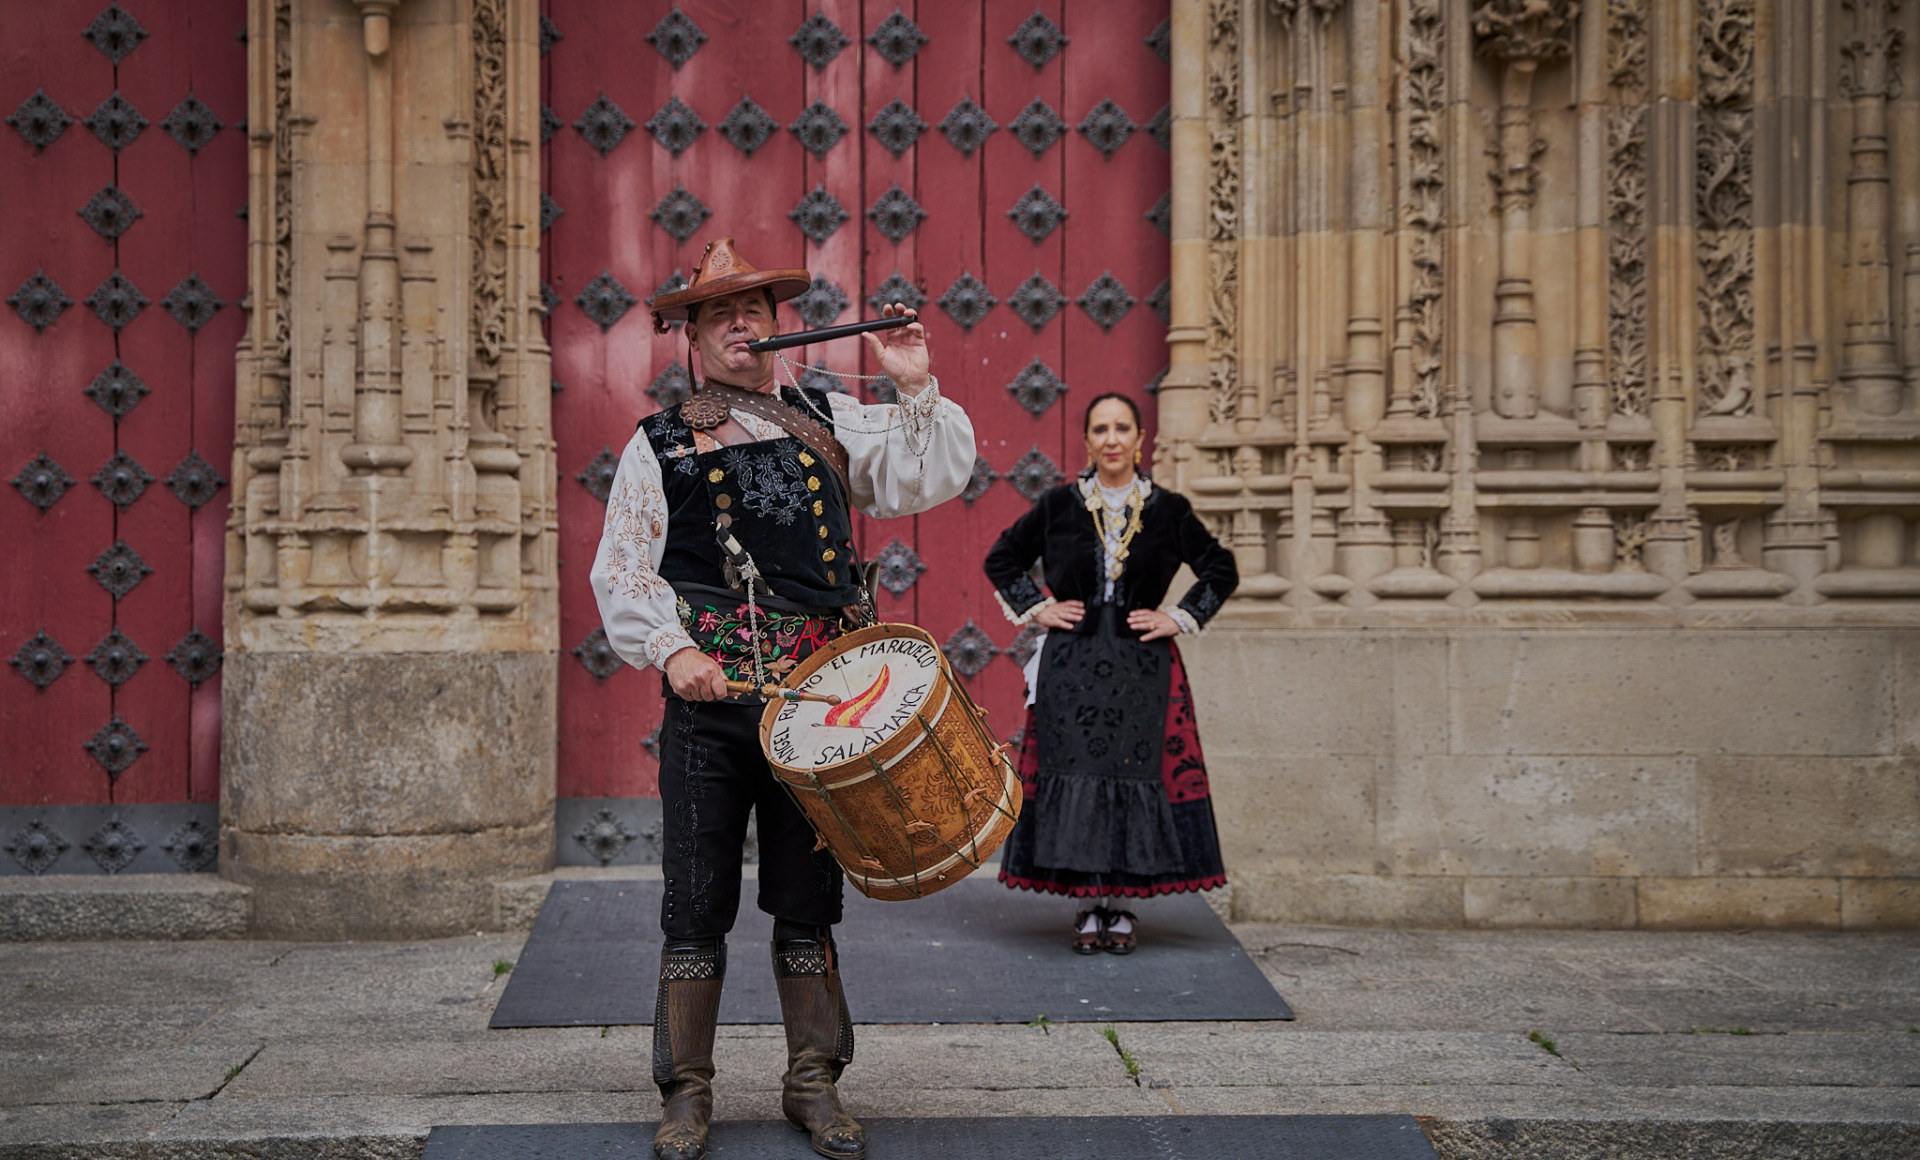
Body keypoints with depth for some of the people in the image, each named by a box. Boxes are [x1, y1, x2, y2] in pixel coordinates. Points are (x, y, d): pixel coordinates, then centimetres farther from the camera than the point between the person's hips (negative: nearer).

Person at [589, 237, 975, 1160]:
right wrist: (671, 648, -12)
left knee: (808, 894, 8)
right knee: (697, 900, 0)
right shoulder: (659, 445, 7)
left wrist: (915, 388, -6)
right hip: (709, 695, -1)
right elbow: (622, 570, 3)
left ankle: (813, 1084, 18)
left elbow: (927, 478, 6)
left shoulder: (828, 422, 13)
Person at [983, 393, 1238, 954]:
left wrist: (1180, 618, 3)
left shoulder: (1167, 510, 4)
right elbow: (1002, 559, 15)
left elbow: (1221, 570, 12)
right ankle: (1090, 905, 4)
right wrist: (1036, 609, 5)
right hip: (1071, 662, 0)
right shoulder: (1059, 506, 5)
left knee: (1136, 773, -3)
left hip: (1141, 664, 0)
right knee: (1076, 775, -4)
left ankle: (1120, 905, 6)